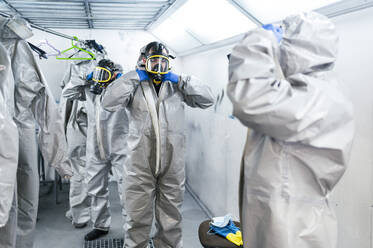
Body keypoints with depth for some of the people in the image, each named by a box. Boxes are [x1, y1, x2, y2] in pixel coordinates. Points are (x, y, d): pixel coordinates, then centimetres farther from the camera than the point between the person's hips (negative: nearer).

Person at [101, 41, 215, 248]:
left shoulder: (176, 86, 11)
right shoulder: (135, 86, 5)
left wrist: (180, 80, -2)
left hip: (172, 165, 2)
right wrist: (134, 77, -6)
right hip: (140, 165, -2)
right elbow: (109, 103, -10)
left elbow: (207, 100, 4)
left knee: (171, 219, 15)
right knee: (137, 219, 8)